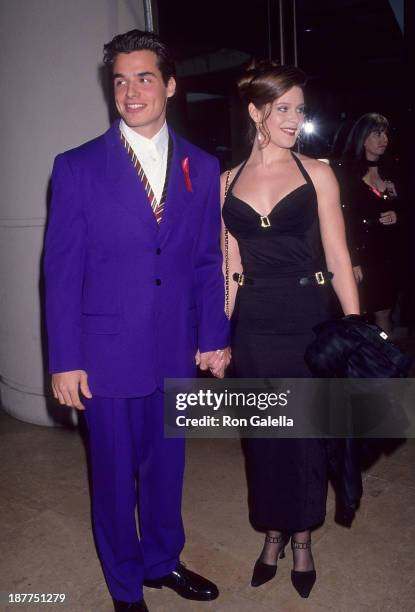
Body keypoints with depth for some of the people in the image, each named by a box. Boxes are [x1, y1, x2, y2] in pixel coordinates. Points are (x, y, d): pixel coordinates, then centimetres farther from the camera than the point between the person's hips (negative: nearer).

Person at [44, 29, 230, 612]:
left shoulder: (202, 168, 4)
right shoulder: (78, 167, -5)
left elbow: (208, 262, 7)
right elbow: (62, 270, -6)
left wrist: (215, 337, 4)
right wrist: (64, 360, -8)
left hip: (176, 351, 3)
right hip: (108, 352, -2)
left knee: (166, 463, 18)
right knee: (114, 472, 12)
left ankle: (162, 561, 44)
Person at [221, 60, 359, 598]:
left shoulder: (317, 174, 1)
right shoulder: (228, 182, 6)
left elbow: (338, 258, -1)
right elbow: (232, 267, 8)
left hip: (307, 318, -1)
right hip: (253, 325, 2)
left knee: (307, 432, 9)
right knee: (263, 433, 12)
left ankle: (301, 538, 33)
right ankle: (273, 534, 35)